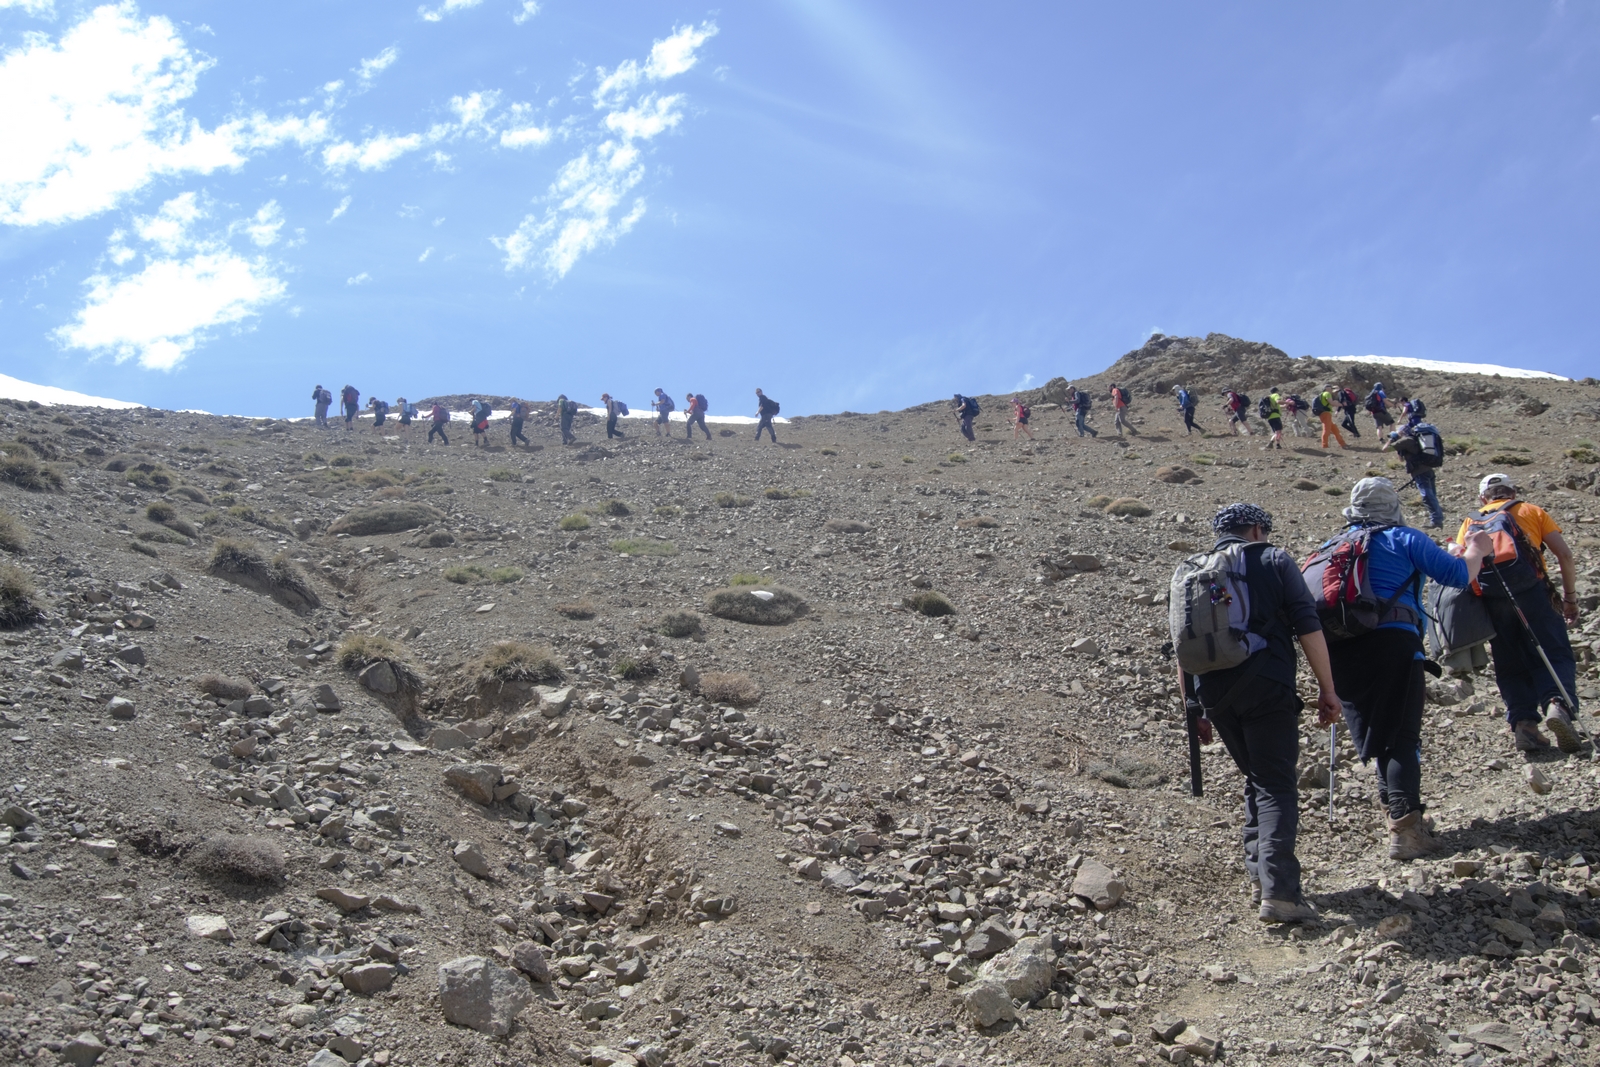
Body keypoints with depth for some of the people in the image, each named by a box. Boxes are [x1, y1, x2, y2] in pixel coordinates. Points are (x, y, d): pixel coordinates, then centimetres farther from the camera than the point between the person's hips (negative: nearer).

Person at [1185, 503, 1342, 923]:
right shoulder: (1274, 560, 6)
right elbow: (1308, 628, -4)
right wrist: (1327, 690, -1)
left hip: (1214, 691, 5)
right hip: (1267, 686, -5)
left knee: (1257, 778, 23)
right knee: (1277, 787, -4)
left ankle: (1258, 869, 21)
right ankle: (1278, 889, -16)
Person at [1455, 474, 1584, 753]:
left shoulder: (1470, 523, 25)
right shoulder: (1531, 511, 20)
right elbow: (1565, 555, 10)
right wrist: (1570, 597, 17)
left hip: (1489, 595, 2)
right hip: (1529, 588, -2)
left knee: (1511, 666, 11)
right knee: (1554, 654, 1)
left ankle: (1523, 722, -6)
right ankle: (1557, 704, -25)